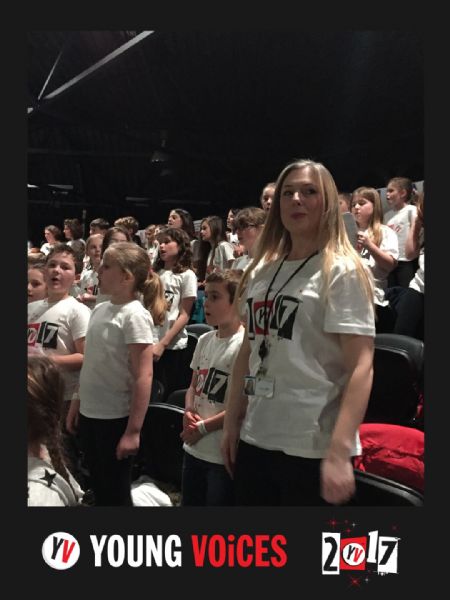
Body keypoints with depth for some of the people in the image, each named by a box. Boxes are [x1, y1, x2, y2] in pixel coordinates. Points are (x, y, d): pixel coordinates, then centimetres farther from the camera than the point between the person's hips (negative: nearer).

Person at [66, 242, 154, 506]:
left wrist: (133, 430, -21)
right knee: (99, 490, 21)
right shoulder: (99, 310, 6)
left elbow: (144, 376, -21)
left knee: (116, 494, 9)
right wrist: (77, 402, 15)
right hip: (90, 414, 7)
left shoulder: (134, 316, -18)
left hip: (116, 419, -7)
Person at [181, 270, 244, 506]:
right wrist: (188, 412, -5)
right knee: (189, 502, 20)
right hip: (194, 448, 7)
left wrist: (203, 427, -14)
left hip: (224, 454, -7)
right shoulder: (204, 340, 6)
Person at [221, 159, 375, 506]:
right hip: (255, 439, 6)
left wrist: (339, 452, -22)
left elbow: (361, 366, -15)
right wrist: (231, 422, 11)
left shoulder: (343, 271, -8)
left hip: (312, 448, -5)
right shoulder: (262, 272, 8)